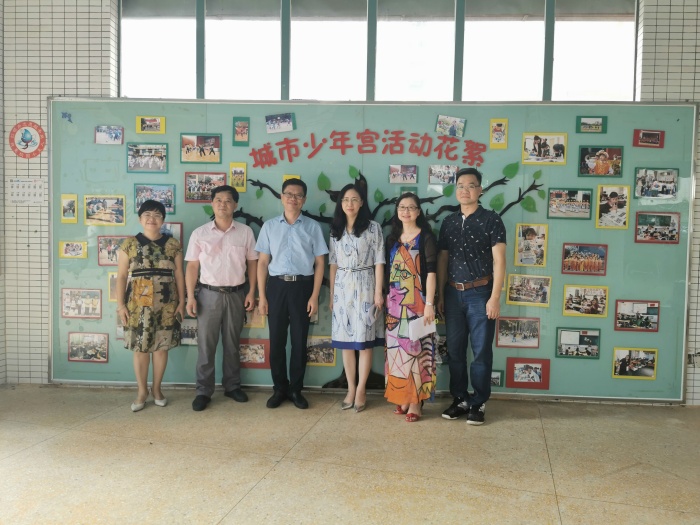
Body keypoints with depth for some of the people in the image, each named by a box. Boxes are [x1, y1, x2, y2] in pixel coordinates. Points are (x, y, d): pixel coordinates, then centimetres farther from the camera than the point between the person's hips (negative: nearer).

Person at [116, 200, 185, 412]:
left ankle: (156, 388, 23)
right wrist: (120, 305, -4)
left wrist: (181, 302, 1)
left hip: (166, 304, 1)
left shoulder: (173, 245, 4)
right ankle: (142, 391, 18)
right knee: (140, 347, 4)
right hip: (138, 304, -1)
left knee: (161, 346, 7)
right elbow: (121, 276, 1)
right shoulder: (129, 244, 1)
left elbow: (179, 274, 5)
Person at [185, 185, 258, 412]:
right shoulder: (199, 233, 0)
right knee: (205, 345, 2)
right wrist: (190, 296, -6)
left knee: (232, 344, 12)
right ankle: (203, 391, 10)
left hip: (236, 294, 1)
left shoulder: (245, 232, 2)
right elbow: (192, 266, 1)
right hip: (209, 293, -1)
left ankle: (232, 386, 24)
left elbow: (252, 262, 6)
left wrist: (252, 292, -1)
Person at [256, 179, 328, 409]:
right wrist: (262, 295, -1)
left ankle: (296, 389, 19)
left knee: (299, 340, 6)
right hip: (276, 286, 1)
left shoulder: (312, 227, 2)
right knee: (276, 340, 6)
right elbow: (262, 262, 5)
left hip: (302, 286, -1)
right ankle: (280, 388, 20)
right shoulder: (269, 226, 6)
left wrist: (314, 296, -6)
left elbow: (319, 263, 1)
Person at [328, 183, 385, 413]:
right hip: (342, 287, 4)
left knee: (364, 340, -1)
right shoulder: (335, 230, 10)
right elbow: (333, 264, 12)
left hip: (364, 286, -4)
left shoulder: (373, 228, -2)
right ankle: (351, 389, 16)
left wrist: (378, 292, -9)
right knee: (345, 341, 6)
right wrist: (331, 293, 10)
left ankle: (361, 390, 9)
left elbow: (379, 262, -4)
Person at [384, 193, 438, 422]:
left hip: (417, 302, -5)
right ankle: (402, 397, 18)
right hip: (395, 302, 5)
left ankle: (416, 401, 5)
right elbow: (388, 271, 14)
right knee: (397, 349, 7)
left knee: (416, 348, -2)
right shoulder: (392, 239, 11)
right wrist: (386, 300, 10)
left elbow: (431, 272, -10)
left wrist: (429, 304, -16)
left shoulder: (426, 237, -4)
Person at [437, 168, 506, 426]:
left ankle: (479, 403, 13)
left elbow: (498, 260, -8)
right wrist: (440, 295, 8)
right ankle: (460, 400, 21)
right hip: (453, 294, 4)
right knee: (455, 350, 9)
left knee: (481, 351, 2)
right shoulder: (448, 222, 10)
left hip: (480, 294, -4)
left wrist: (495, 297, -14)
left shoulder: (491, 220, -3)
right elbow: (442, 260, 12)